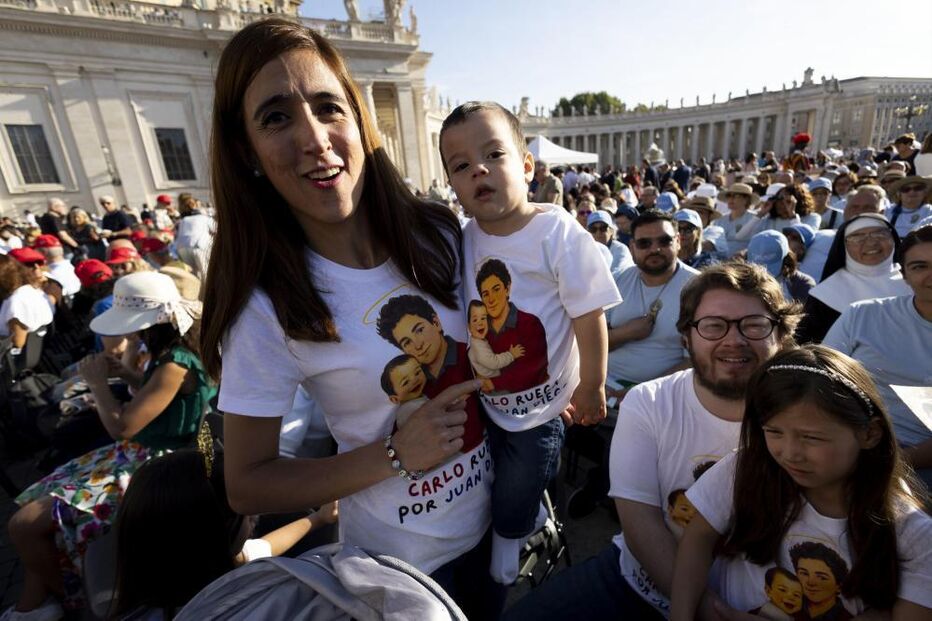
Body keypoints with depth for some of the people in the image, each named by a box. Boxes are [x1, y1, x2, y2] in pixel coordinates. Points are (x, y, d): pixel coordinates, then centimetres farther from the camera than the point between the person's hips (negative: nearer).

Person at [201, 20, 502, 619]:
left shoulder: (439, 233, -13)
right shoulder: (267, 309, -24)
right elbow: (247, 485, -15)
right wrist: (395, 454, -26)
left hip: (493, 512, 4)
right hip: (399, 557, -3)